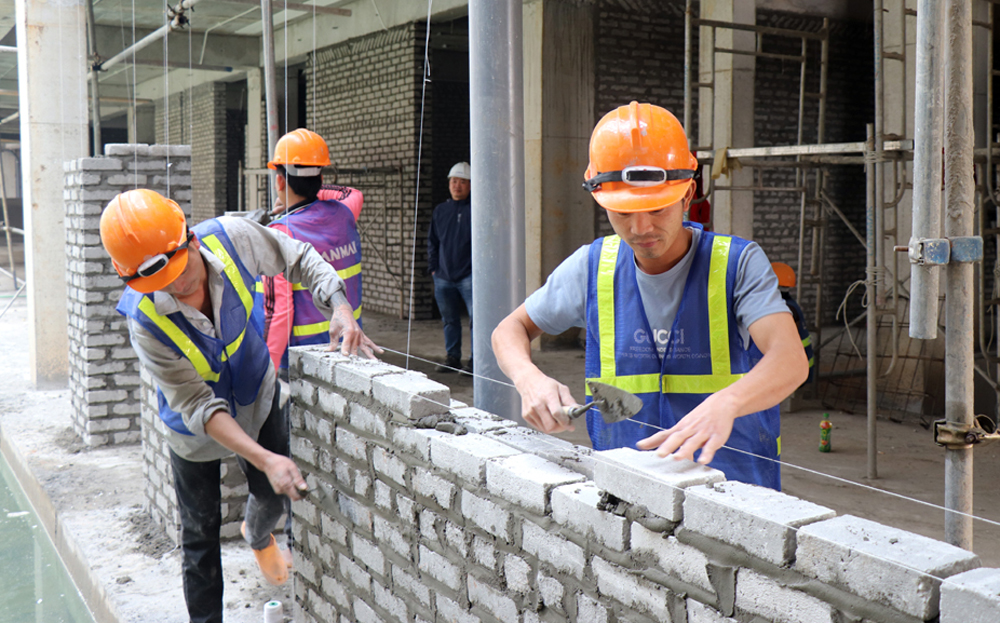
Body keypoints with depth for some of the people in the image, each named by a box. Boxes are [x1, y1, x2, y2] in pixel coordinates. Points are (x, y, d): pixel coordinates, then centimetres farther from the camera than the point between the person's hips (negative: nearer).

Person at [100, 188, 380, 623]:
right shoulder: (145, 319, -35)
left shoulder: (231, 238, -30)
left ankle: (258, 536, 53)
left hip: (257, 395, 3)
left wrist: (339, 305, -28)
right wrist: (265, 458, -40)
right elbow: (197, 406, -32)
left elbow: (299, 259, -11)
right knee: (200, 534, 10)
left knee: (275, 497, 16)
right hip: (195, 428, -3)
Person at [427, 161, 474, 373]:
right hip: (443, 276, 5)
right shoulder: (440, 210, 13)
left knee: (476, 317, -10)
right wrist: (433, 267, 12)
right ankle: (452, 357, 22)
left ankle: (476, 359, -2)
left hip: (469, 276, -5)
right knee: (449, 319, 12)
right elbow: (432, 241, 20)